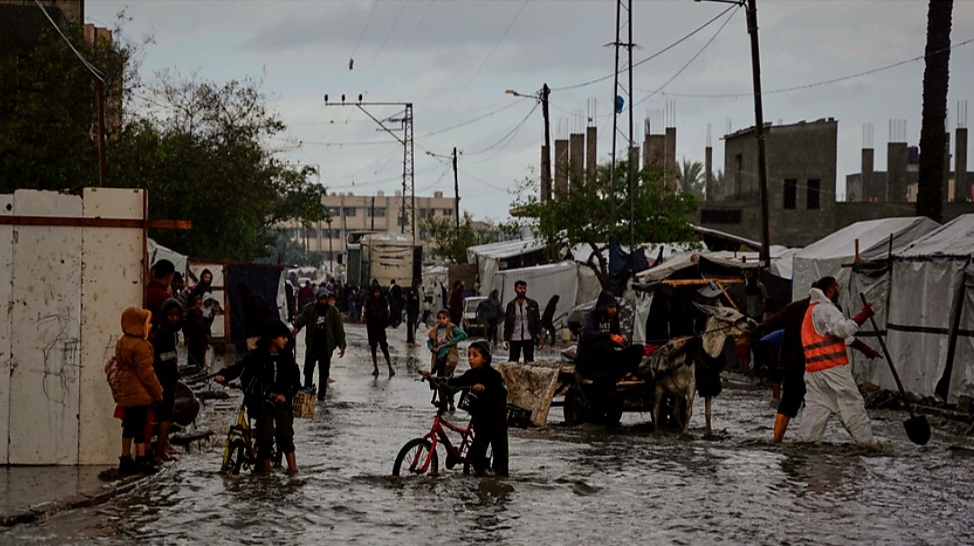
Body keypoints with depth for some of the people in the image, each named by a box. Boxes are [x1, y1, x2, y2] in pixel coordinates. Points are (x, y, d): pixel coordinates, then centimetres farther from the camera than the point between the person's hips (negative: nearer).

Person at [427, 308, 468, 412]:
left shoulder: (452, 328, -3)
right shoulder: (435, 330, 12)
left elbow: (463, 335, -14)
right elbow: (429, 342, 22)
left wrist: (451, 341, -16)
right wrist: (432, 348, 1)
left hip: (449, 356, -6)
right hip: (439, 357, 6)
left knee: (448, 378, -14)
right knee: (440, 381, 6)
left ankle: (451, 402, -4)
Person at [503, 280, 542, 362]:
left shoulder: (533, 304, 4)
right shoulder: (511, 305, 6)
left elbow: (537, 322, 4)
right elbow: (507, 324, 8)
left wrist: (540, 337, -4)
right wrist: (505, 339, 1)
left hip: (528, 338, -1)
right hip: (514, 339, 1)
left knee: (529, 361, 0)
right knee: (513, 362, 1)